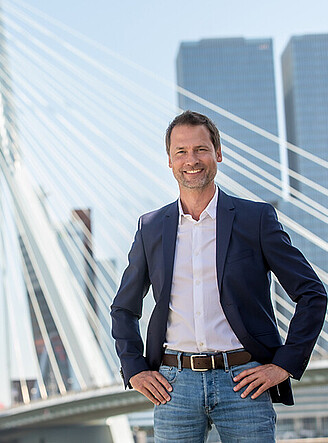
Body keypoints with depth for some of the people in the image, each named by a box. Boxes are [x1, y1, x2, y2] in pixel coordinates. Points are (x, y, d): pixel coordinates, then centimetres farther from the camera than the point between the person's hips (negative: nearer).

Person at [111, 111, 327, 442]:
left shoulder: (257, 218, 1)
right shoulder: (151, 228, 9)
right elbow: (124, 308, 19)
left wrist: (284, 365, -4)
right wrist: (134, 371, 7)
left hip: (243, 381, -2)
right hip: (174, 384, 2)